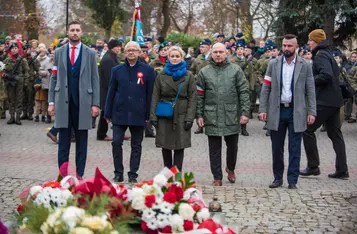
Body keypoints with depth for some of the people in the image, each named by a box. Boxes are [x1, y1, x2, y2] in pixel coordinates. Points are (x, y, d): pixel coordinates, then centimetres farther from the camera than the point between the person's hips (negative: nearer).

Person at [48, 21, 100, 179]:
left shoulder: (90, 53, 5)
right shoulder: (59, 52, 8)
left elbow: (95, 80, 3)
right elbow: (54, 78, 8)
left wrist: (95, 103, -4)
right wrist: (51, 102, 2)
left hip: (83, 102, -1)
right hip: (63, 102, 1)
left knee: (81, 142, 5)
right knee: (63, 142, 3)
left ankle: (79, 175, 11)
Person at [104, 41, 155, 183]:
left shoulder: (148, 70, 1)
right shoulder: (117, 70, 7)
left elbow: (150, 93, 1)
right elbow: (111, 92, 8)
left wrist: (148, 114, -3)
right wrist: (108, 113, 5)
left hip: (138, 115, -1)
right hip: (120, 113, 1)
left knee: (136, 146, 6)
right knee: (116, 142, -4)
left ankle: (133, 175, 15)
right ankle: (118, 173, 8)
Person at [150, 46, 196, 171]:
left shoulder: (188, 76, 3)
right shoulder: (161, 75, 8)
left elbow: (192, 98, -1)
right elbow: (155, 96, 6)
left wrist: (189, 118, -9)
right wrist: (153, 115, -3)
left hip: (181, 115, -2)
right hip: (164, 115, 2)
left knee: (179, 147, -1)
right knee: (165, 146, 5)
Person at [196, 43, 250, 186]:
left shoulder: (236, 70, 3)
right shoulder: (204, 72, 5)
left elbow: (244, 92, 1)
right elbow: (199, 96, 6)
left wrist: (245, 112, -7)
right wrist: (199, 115, 0)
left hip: (232, 116, 0)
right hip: (212, 117, 0)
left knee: (232, 145, 12)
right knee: (214, 149, 5)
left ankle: (230, 168, 37)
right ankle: (217, 177, 15)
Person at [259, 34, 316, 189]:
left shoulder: (305, 66, 1)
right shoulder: (273, 64, 4)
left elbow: (310, 91, 1)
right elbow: (266, 88, 4)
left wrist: (312, 112, -5)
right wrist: (263, 109, -3)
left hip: (296, 112, -1)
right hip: (277, 111, 2)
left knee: (294, 149, 2)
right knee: (277, 148, 9)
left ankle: (292, 181, 8)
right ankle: (278, 178, 20)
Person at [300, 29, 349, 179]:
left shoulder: (320, 56, -12)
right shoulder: (327, 54, 17)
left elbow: (326, 75, -27)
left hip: (324, 101, -10)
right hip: (334, 100, 10)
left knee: (308, 130, -2)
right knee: (335, 134, 10)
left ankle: (313, 167, 3)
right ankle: (342, 170, 10)